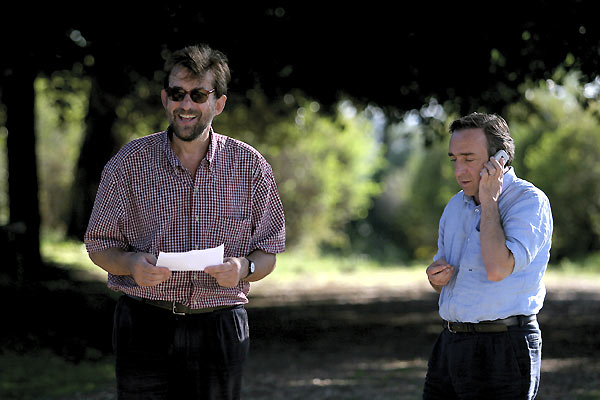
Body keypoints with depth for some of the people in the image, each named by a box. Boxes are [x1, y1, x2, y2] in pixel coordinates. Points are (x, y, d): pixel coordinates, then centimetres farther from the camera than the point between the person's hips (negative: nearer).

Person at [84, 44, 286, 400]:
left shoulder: (251, 167, 3)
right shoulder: (130, 162, 2)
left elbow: (268, 253, 8)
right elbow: (100, 245, 7)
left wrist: (243, 268, -15)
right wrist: (131, 263, -15)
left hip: (220, 329, 1)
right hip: (145, 326, -1)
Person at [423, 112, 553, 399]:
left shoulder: (529, 201, -10)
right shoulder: (456, 206, 13)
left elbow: (497, 268, -25)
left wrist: (489, 198, -16)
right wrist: (436, 277, -1)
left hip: (503, 352, -7)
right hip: (451, 344, 7)